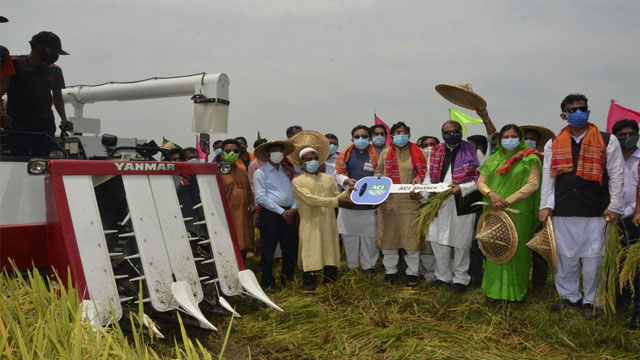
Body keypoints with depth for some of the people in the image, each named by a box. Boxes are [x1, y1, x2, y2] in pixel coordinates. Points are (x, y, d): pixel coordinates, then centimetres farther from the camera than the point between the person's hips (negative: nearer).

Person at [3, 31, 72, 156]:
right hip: (18, 124, -3)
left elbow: (57, 97, 19)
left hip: (45, 126, 3)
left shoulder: (54, 71, 13)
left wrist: (64, 119, 4)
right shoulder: (15, 64, 2)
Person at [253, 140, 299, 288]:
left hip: (289, 214, 6)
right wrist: (281, 212, -13)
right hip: (270, 215, -5)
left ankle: (288, 279, 27)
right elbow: (261, 198, -11)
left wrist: (293, 209, -6)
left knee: (291, 248, 11)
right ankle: (267, 283, 13)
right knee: (268, 250, 1)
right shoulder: (260, 173, -3)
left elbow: (294, 191, 12)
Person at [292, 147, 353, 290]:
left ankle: (330, 283, 17)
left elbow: (336, 197, 16)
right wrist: (337, 201, -20)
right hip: (311, 225, -4)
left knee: (330, 254, 6)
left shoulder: (329, 178, 15)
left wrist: (349, 191, -3)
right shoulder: (298, 181, -2)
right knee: (311, 256, -4)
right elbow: (310, 199, -15)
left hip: (329, 224, 4)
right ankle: (309, 283, 6)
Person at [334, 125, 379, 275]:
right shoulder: (345, 155, 5)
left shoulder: (376, 155, 3)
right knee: (349, 235, 8)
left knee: (370, 236, 5)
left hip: (370, 203, -1)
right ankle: (351, 266, 21)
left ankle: (368, 266, 17)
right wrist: (347, 181, -15)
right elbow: (338, 174, 6)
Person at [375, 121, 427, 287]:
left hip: (411, 200, -2)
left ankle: (412, 273, 13)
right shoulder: (385, 153, 12)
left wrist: (419, 179, -12)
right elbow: (378, 171, 18)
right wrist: (379, 179, -4)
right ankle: (390, 270, 21)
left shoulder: (417, 152, 6)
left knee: (411, 236, 0)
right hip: (388, 200, 2)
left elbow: (425, 172, 8)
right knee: (388, 235, 7)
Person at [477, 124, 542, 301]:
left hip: (518, 213, -4)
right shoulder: (492, 160, 14)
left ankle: (515, 291, 9)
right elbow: (481, 182, 9)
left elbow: (533, 184, -9)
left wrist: (508, 201, -14)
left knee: (516, 251, -1)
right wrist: (491, 194, -13)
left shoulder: (529, 159, 1)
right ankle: (494, 289, 14)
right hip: (494, 212, 4)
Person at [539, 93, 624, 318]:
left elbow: (616, 176, 4)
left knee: (593, 258, 2)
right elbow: (547, 177, 10)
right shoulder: (553, 145, 10)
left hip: (596, 212, -2)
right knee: (565, 257, 9)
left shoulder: (607, 141, 5)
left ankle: (591, 301, 17)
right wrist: (545, 206, 2)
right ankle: (569, 296, 24)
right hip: (563, 212, 2)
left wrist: (614, 207, -2)